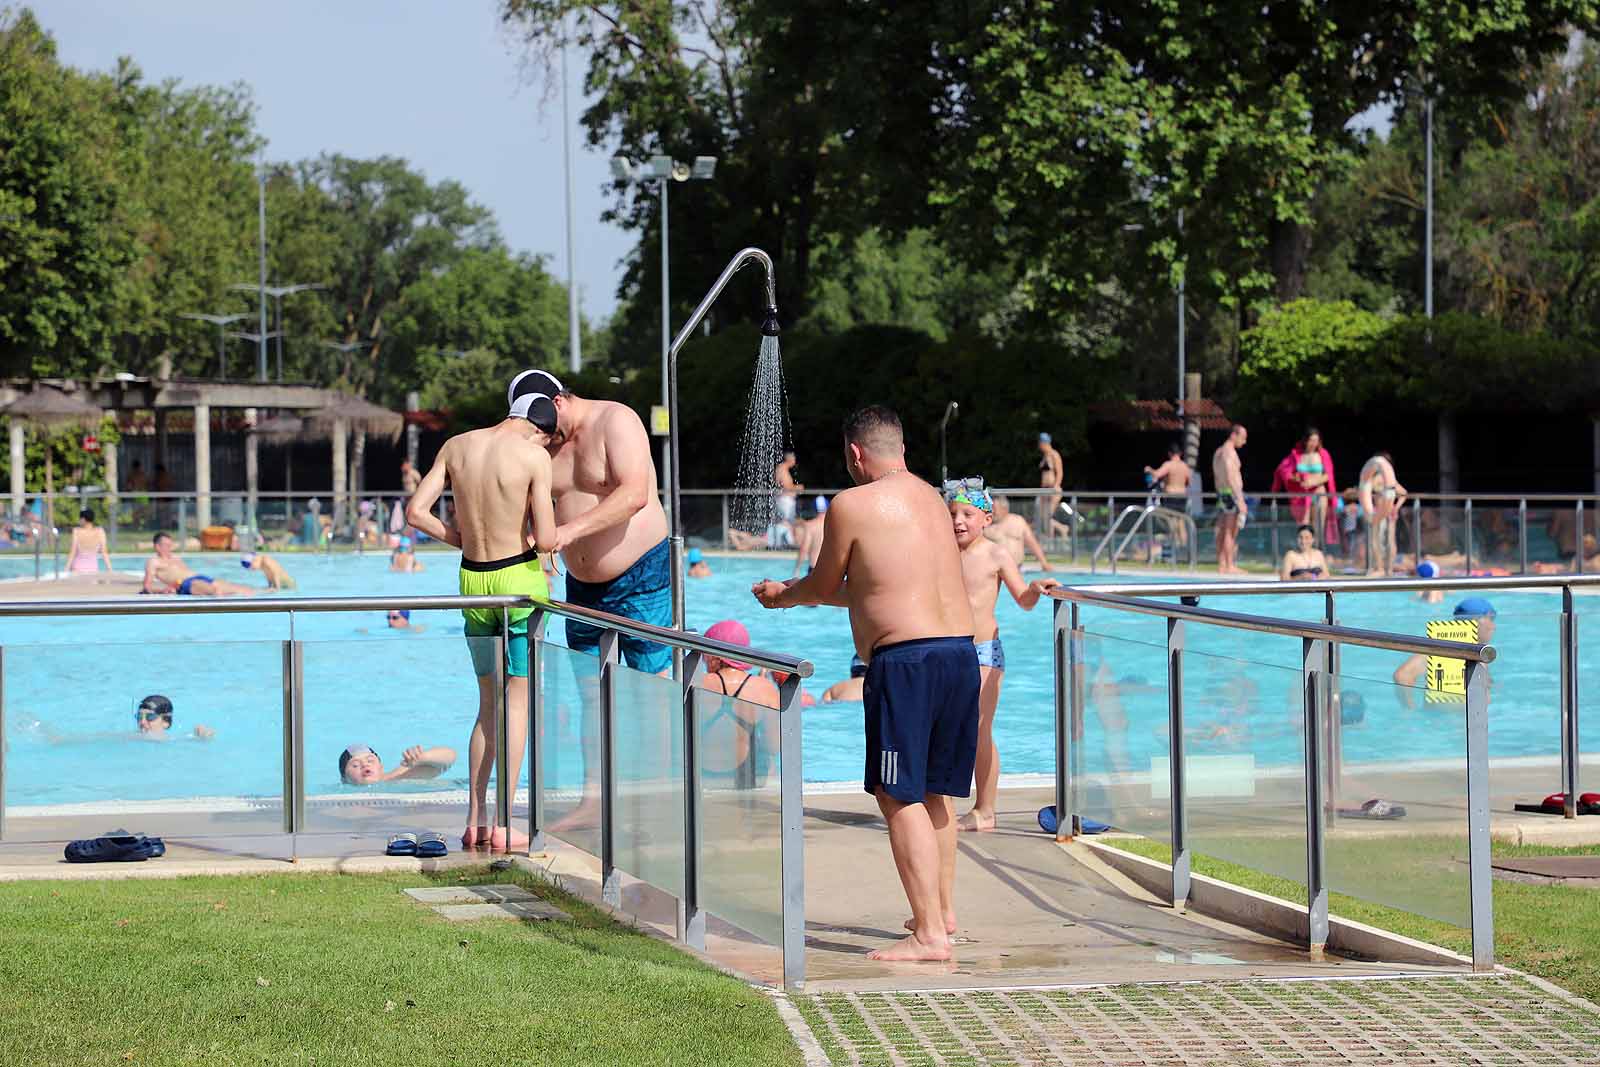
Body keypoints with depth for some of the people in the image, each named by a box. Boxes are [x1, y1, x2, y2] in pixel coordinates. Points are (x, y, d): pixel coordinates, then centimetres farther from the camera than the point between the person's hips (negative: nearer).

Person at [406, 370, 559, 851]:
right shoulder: (534, 455, -13)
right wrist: (523, 538, 7)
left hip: (472, 579, 5)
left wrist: (467, 540, 12)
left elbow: (416, 511, 2)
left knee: (489, 700, 17)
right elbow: (546, 541, -16)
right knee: (518, 699, 2)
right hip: (520, 580, -5)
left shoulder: (456, 446, 3)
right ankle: (503, 827, 0)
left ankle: (475, 821, 15)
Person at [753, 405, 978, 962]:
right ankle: (942, 908, 32)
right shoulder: (931, 498, 19)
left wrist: (783, 596, 31)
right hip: (961, 650, 8)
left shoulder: (852, 505, -4)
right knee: (933, 791, 21)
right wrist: (803, 591, 41)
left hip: (905, 659, -8)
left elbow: (823, 586, 9)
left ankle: (929, 933, -10)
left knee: (899, 796, -5)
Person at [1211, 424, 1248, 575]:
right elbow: (1231, 478, -20)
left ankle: (1221, 566, 8)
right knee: (1231, 532, -9)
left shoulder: (1218, 452, 18)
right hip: (1232, 494, -10)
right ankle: (1230, 566, -10)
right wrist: (1240, 500, -22)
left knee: (1222, 532, 7)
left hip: (1221, 493, 10)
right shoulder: (1229, 452, -12)